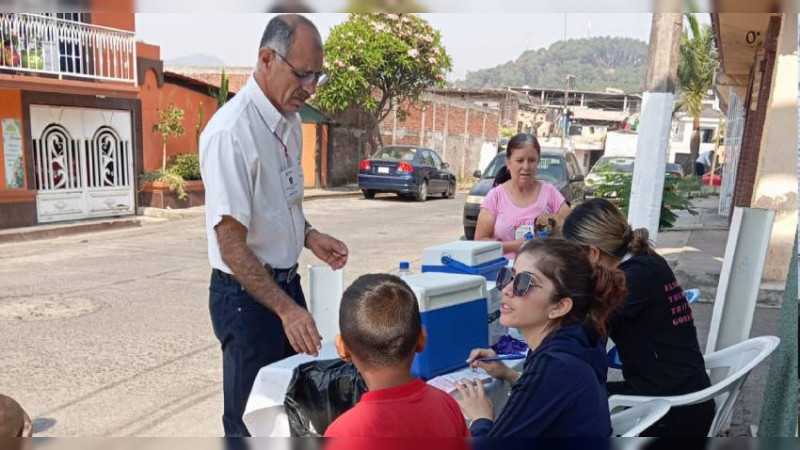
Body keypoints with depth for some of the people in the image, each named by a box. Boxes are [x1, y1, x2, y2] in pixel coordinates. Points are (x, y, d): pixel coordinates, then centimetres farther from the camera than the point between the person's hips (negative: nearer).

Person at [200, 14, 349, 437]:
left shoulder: (289, 119, 2)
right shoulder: (230, 132, -23)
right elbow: (231, 243, -22)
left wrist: (307, 234, -1)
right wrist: (286, 308, -24)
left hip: (286, 281, 8)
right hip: (245, 293, -7)